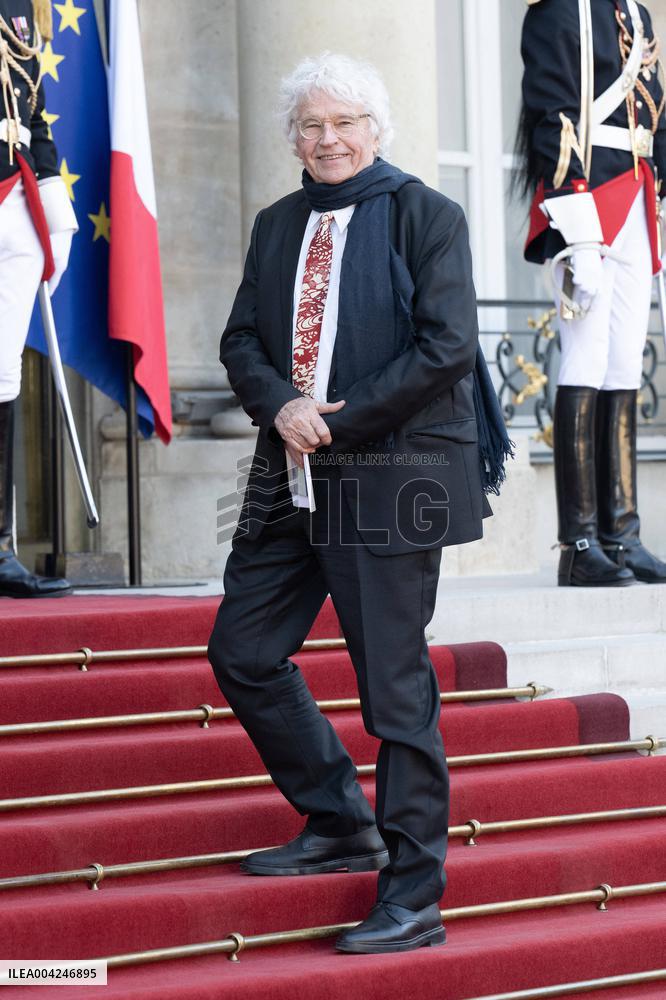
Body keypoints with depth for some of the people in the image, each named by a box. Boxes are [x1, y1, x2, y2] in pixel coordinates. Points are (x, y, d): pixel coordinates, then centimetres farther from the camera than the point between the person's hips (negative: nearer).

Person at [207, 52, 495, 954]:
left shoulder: (424, 216, -3)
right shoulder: (277, 226, 15)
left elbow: (446, 346, -11)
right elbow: (242, 340, 12)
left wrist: (336, 419, -14)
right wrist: (281, 406, -10)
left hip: (390, 474, -7)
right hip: (290, 477, 7)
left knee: (396, 686, -3)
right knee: (243, 654, 8)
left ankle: (413, 900, 5)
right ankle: (343, 826, 26)